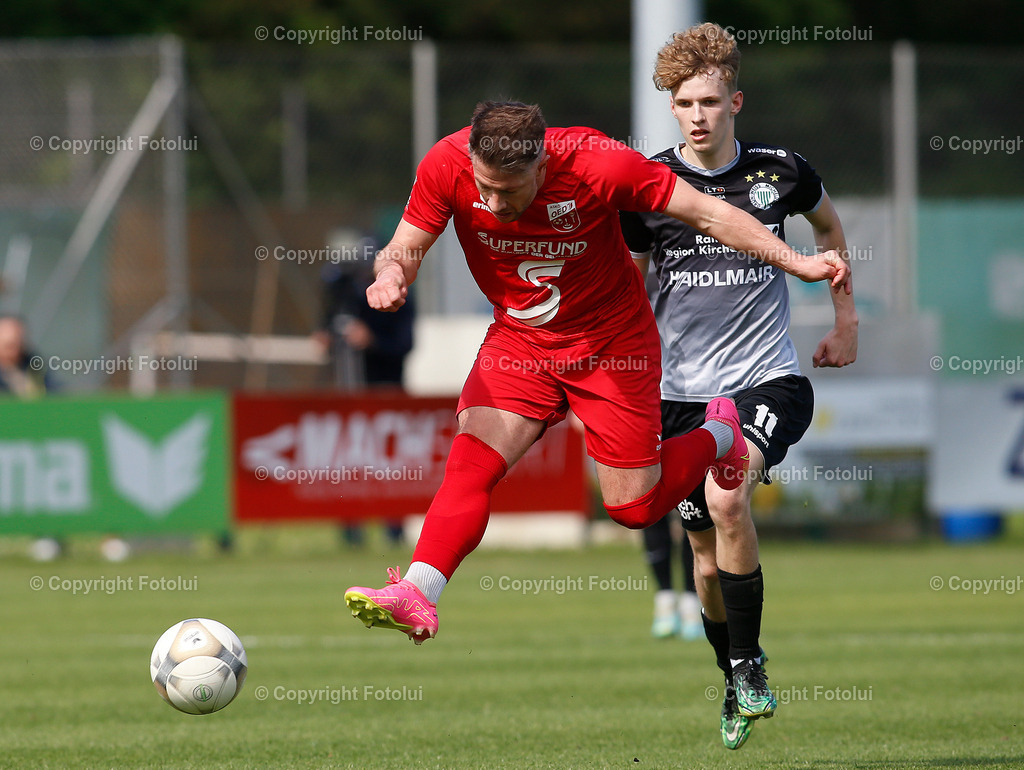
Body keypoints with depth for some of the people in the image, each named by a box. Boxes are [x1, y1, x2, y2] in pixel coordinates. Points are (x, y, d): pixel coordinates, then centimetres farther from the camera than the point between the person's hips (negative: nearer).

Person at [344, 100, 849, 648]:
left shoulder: (598, 165, -28)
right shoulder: (446, 166, -22)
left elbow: (707, 214, -19)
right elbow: (405, 249, -9)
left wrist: (797, 263, -21)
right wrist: (391, 274, -34)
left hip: (612, 342, -2)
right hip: (519, 340, 2)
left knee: (634, 509, 2)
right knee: (470, 461, -21)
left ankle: (717, 435, 30)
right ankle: (415, 596, -23)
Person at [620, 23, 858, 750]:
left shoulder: (780, 171, -2)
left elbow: (830, 226, 20)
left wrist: (846, 321, 20)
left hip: (769, 381, -2)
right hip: (681, 391, 2)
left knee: (726, 497, -29)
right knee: (710, 556, 7)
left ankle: (750, 663, -15)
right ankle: (737, 688, 32)